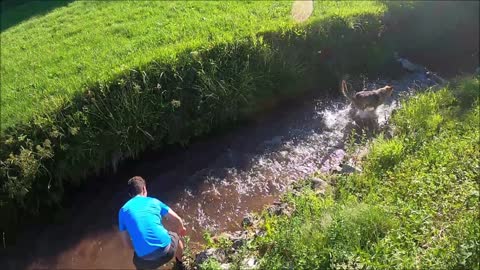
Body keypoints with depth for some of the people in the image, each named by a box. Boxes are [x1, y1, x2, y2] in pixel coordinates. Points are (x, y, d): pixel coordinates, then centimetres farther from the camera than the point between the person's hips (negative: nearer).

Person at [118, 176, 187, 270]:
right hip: (166, 249, 0)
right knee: (176, 237, 35)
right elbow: (177, 219, 14)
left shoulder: (123, 211, 10)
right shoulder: (153, 201, 10)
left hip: (146, 260, 0)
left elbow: (126, 243, 12)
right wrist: (181, 229, 37)